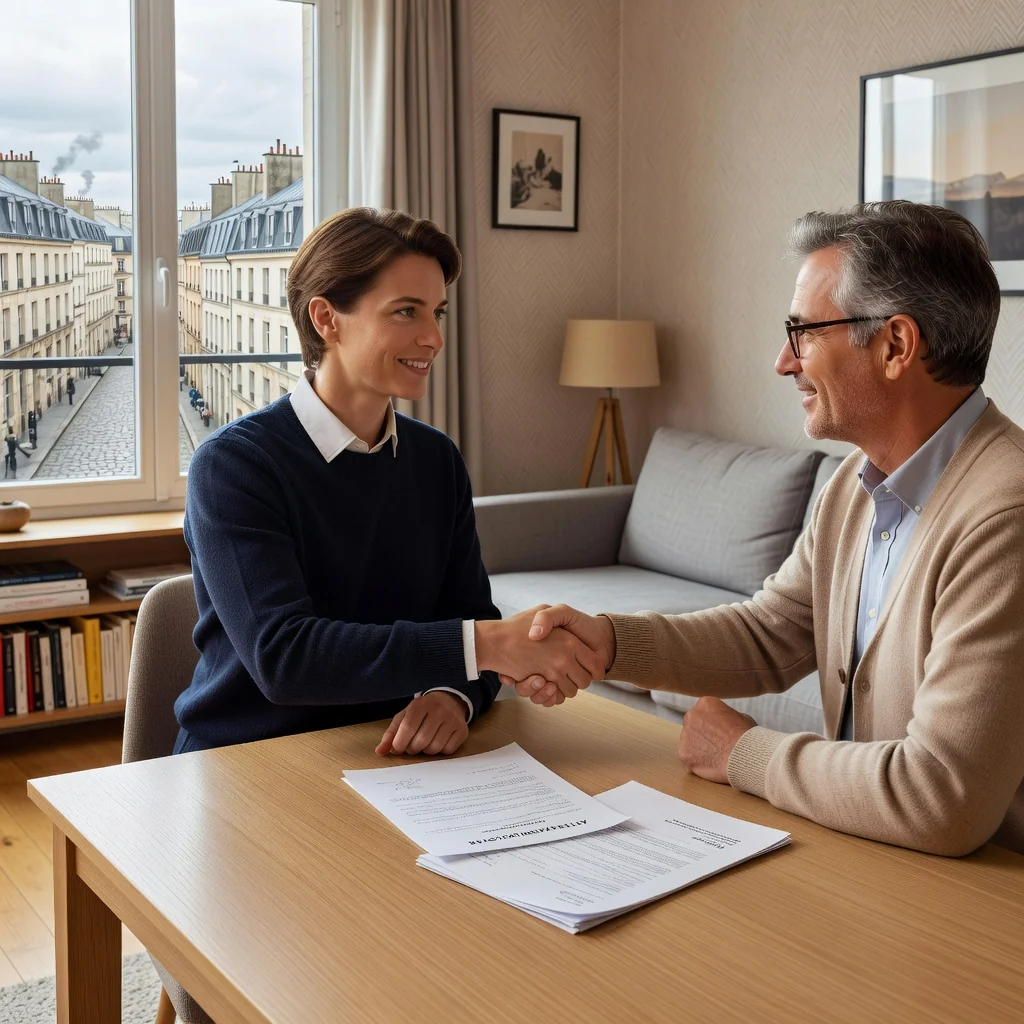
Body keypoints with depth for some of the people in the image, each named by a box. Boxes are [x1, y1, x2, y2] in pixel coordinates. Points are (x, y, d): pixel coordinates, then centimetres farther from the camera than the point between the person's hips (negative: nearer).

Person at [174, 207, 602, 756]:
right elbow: (281, 655, -23)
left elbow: (472, 617, 5)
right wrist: (484, 644, -31)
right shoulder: (231, 464, -12)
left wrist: (455, 695, -18)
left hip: (387, 759, 4)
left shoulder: (438, 460, 7)